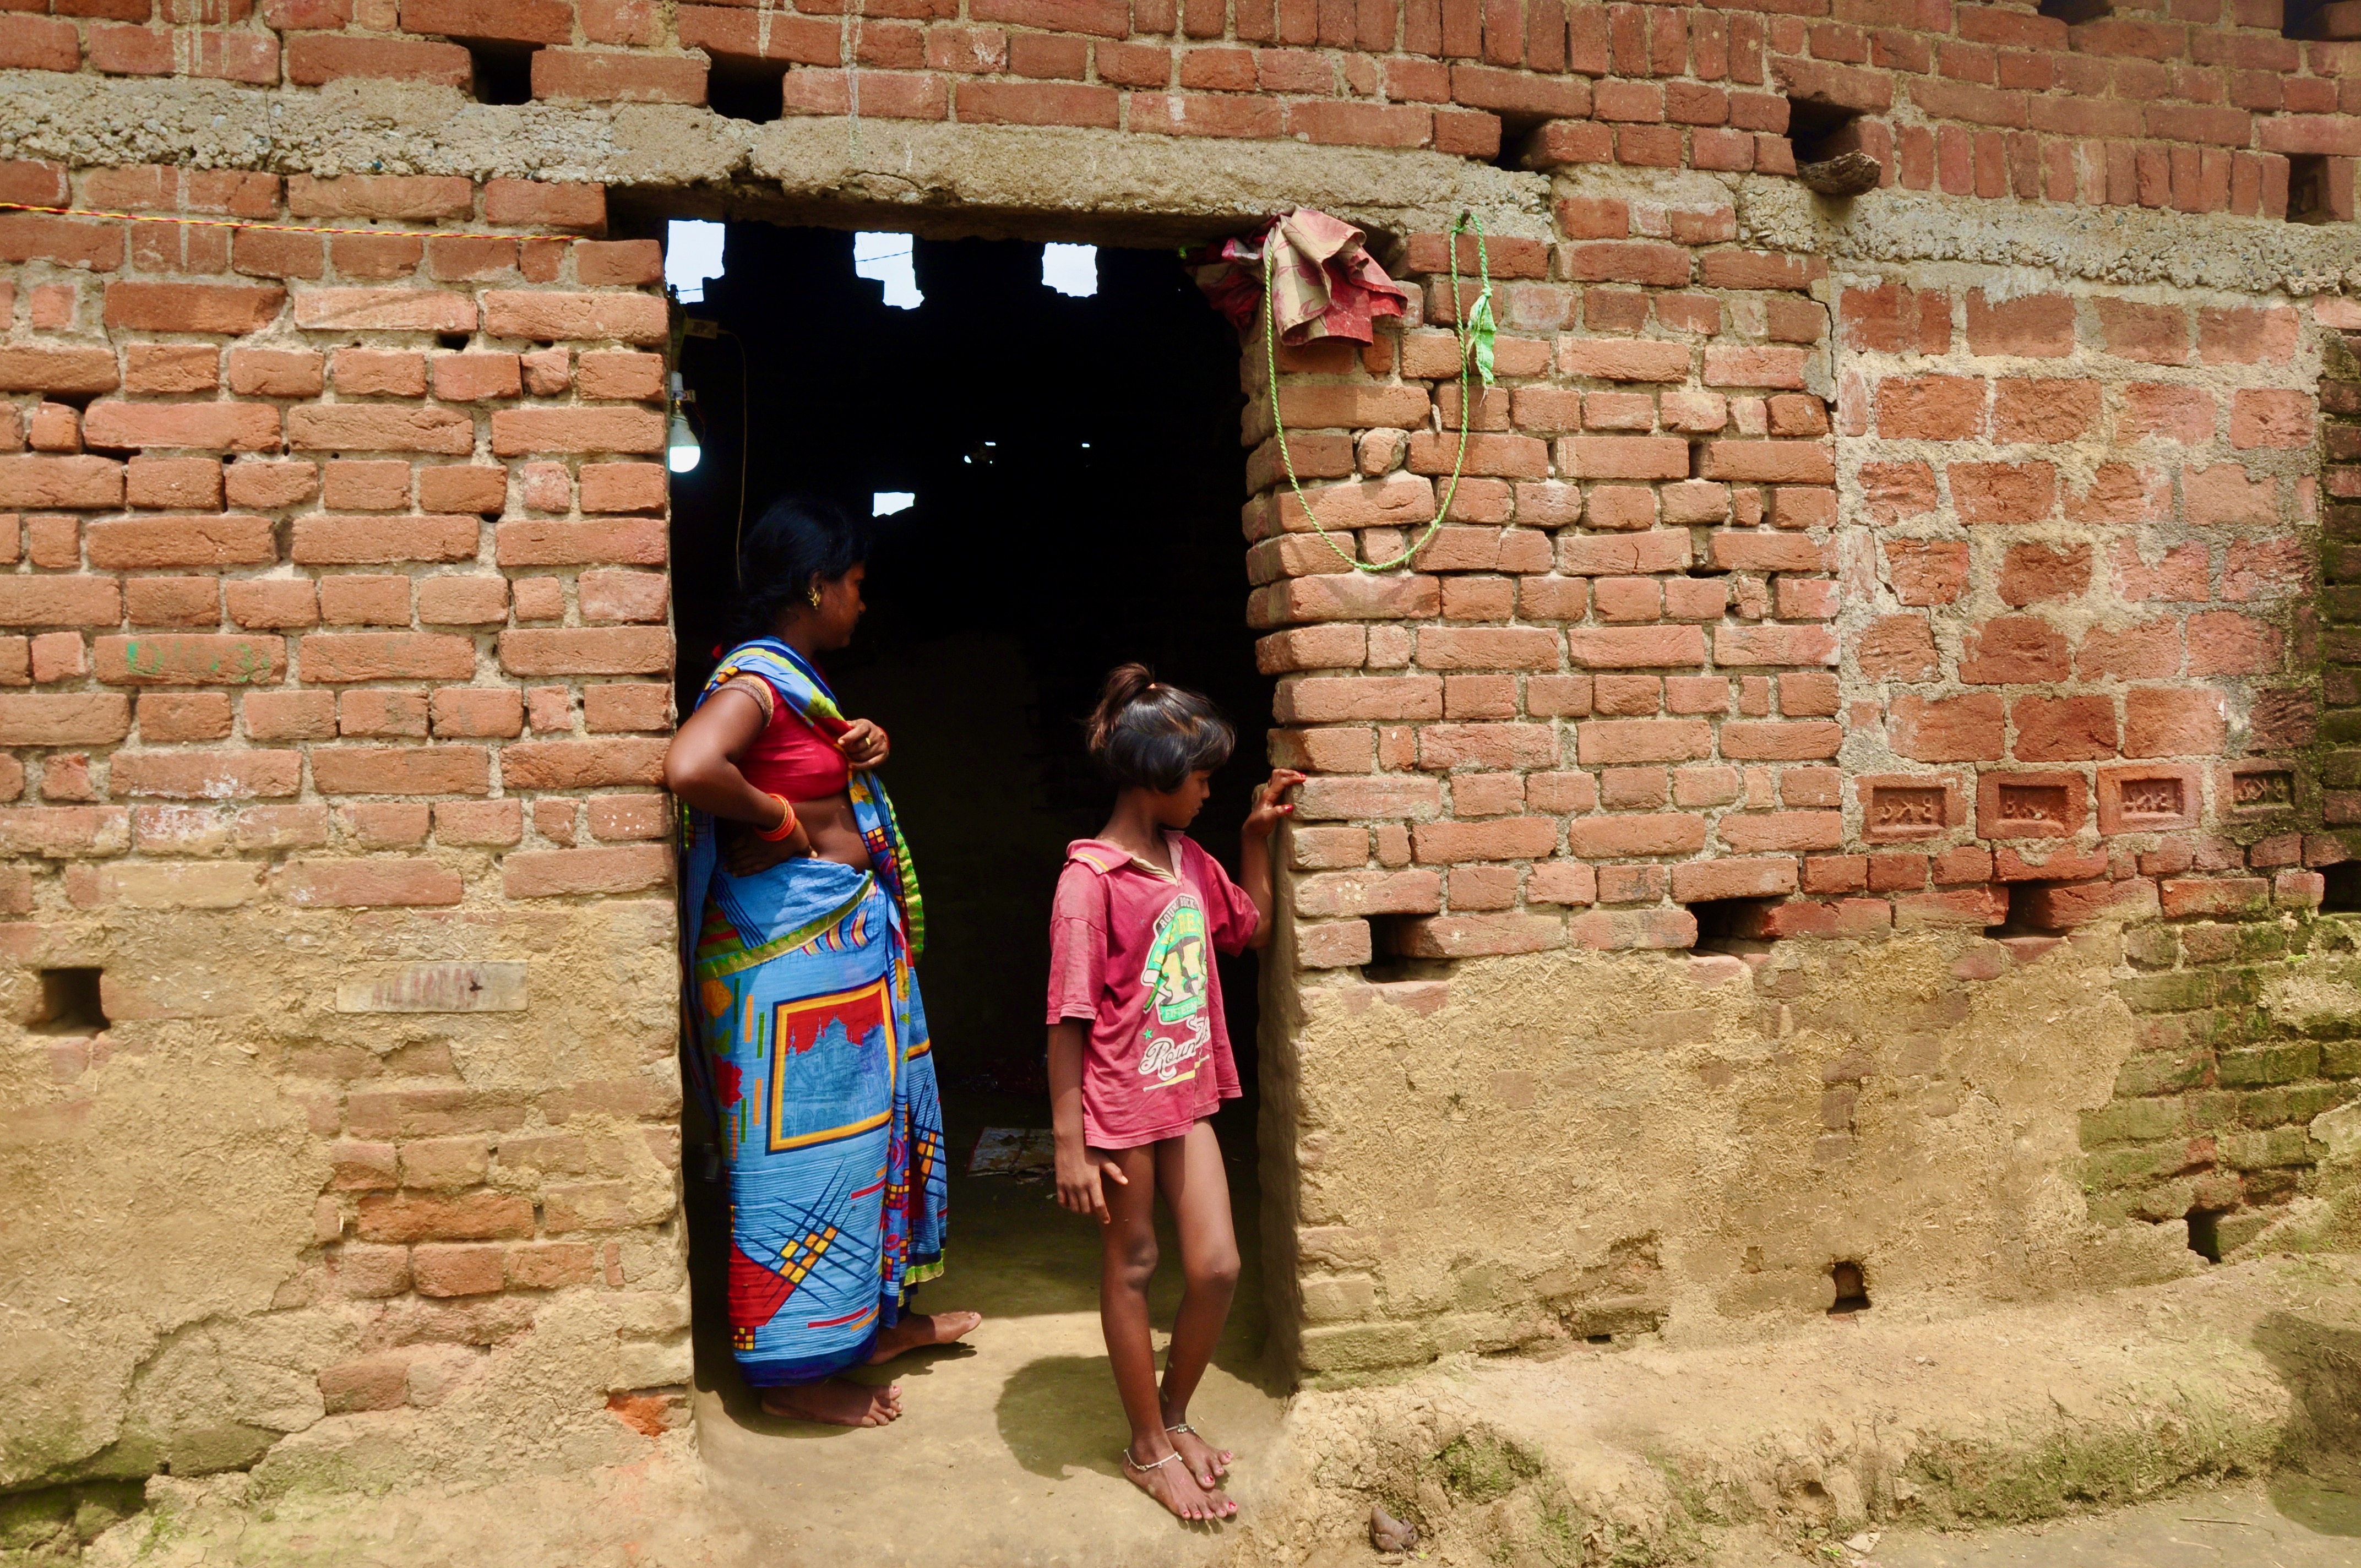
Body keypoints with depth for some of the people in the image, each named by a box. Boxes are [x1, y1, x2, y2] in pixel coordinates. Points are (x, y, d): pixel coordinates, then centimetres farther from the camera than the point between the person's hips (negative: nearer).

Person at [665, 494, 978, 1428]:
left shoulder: (798, 679, 12)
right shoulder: (754, 679, -18)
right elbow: (690, 768, -37)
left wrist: (866, 749, 4)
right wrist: (777, 818, -21)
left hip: (846, 935, 10)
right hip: (791, 943, -10)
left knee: (866, 1119, 19)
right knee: (804, 1143, 0)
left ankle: (873, 1317, 35)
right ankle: (794, 1368, 15)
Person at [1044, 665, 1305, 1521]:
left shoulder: (1189, 860, 5)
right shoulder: (1090, 878, -17)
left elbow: (1252, 926, 23)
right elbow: (1069, 1019, -17)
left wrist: (1257, 834, 12)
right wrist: (1070, 1143, -17)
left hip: (1188, 1094, 7)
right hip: (1122, 1103, -7)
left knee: (1218, 1267, 7)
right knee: (1131, 1269, 10)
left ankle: (1175, 1413, 32)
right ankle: (1148, 1449, 27)